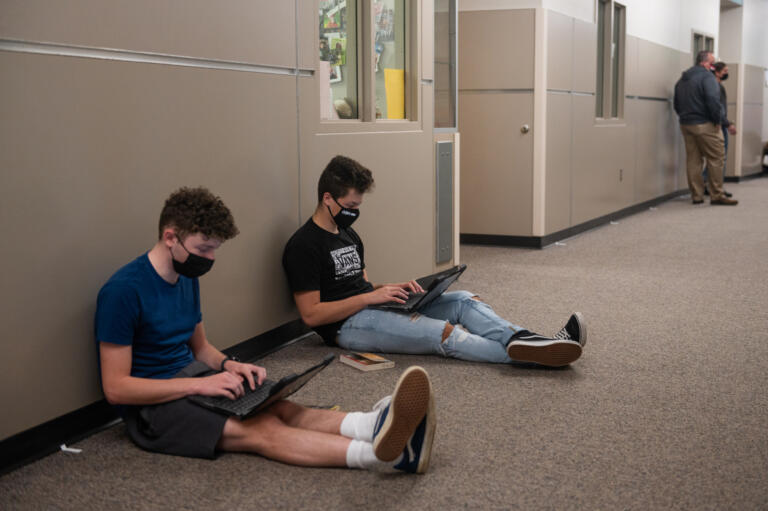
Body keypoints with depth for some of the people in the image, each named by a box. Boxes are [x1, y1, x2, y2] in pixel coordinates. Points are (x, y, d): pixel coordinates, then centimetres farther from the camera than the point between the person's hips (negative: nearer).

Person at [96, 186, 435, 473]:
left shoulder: (187, 278, 10)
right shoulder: (123, 291, -17)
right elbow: (115, 388, -19)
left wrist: (228, 365, -3)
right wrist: (197, 385, -24)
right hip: (151, 406, -7)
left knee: (281, 409, -23)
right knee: (264, 429, -30)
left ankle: (377, 427, -47)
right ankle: (377, 453, -50)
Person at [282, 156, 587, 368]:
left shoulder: (349, 235, 20)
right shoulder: (303, 246, -9)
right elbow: (310, 314, -16)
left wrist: (392, 289, 4)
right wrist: (370, 297, -17)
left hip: (376, 308, 9)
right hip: (347, 324, -9)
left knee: (462, 301, -11)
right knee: (442, 333, -28)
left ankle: (525, 339, -31)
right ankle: (529, 355, -37)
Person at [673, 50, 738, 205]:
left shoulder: (682, 79, 16)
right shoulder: (707, 76, -10)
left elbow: (677, 104, 20)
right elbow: (713, 100, -21)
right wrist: (718, 119, -11)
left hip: (685, 125, 8)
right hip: (705, 125, -8)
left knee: (693, 160, 9)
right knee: (716, 159, -2)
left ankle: (696, 196, 10)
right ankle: (717, 195, -1)